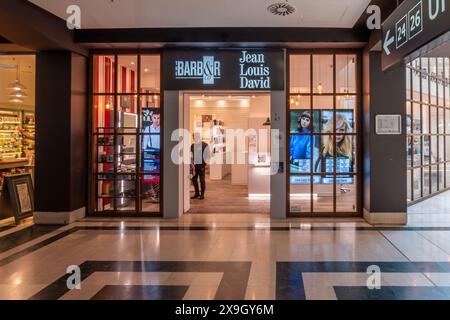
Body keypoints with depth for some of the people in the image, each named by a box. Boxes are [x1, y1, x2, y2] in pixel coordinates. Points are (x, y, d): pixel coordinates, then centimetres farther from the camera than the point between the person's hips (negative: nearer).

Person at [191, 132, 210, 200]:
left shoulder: (205, 145, -4)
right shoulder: (192, 146, 12)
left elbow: (207, 155, -4)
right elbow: (191, 155, 16)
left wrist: (205, 164, -10)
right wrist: (192, 163, 4)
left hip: (201, 165, -5)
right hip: (194, 165, 5)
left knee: (202, 180, 1)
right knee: (194, 179, 7)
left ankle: (202, 194, 11)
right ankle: (197, 193, 22)